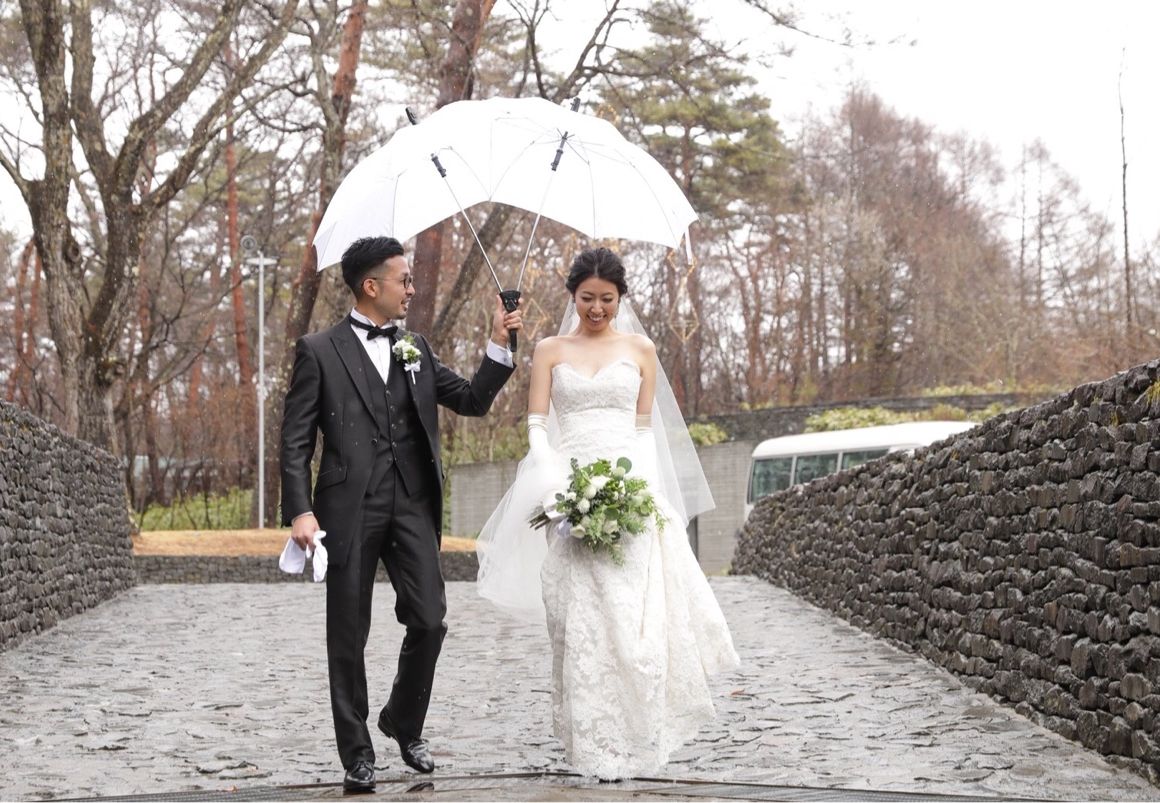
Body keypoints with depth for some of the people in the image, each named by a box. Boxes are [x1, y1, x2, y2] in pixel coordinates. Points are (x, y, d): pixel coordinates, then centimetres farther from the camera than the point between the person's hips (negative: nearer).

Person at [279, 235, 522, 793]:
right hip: (350, 507, -4)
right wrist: (300, 511, -13)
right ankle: (357, 755, 15)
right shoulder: (319, 351, -1)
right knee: (348, 637, 3)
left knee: (429, 622, -3)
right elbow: (295, 441, -3)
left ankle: (405, 723, 22)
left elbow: (473, 400, 14)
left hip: (413, 505, 4)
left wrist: (499, 346, 1)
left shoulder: (416, 349, 14)